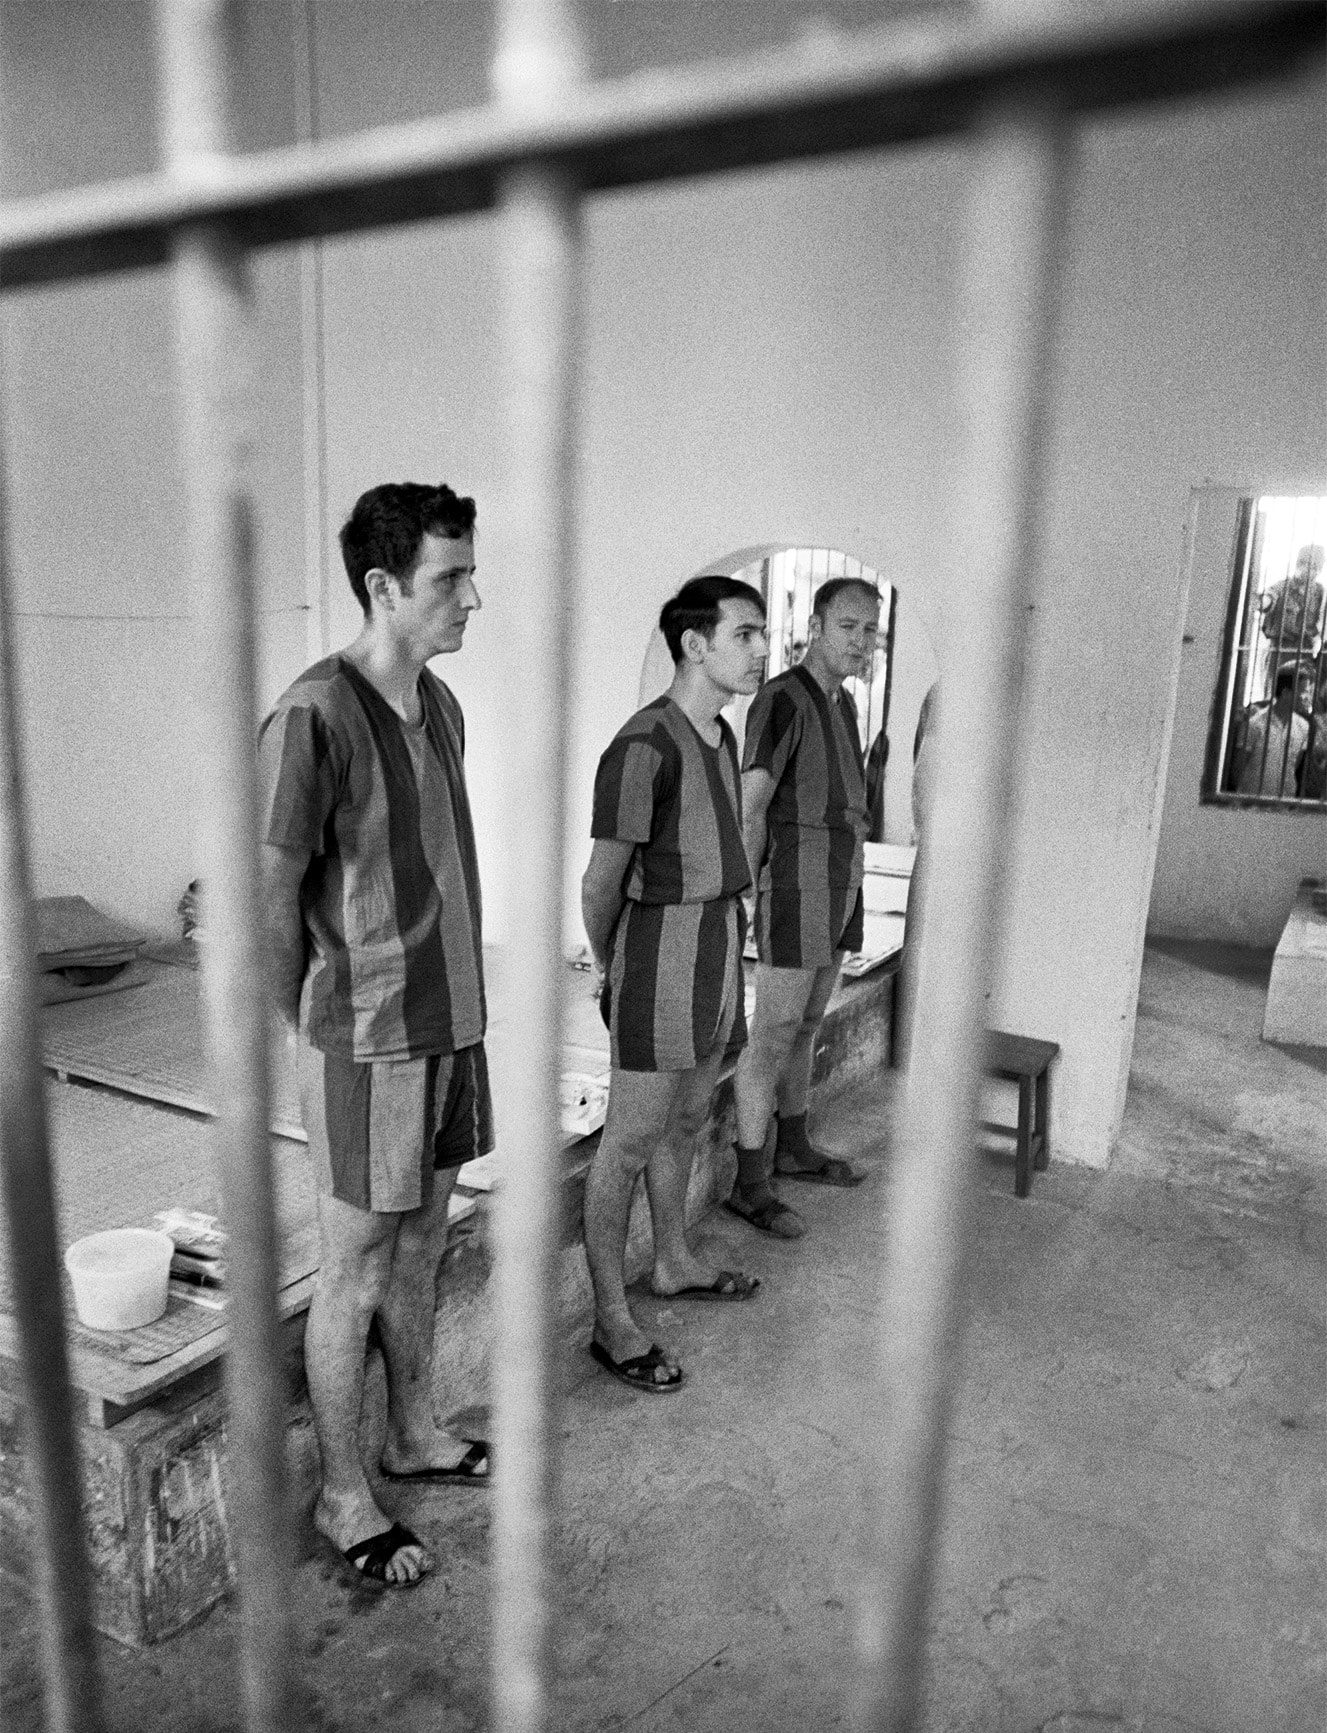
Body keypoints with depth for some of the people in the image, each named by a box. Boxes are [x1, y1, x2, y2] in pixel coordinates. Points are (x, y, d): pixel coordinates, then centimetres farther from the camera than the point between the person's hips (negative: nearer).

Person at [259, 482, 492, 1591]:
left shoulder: (440, 705, 6)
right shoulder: (315, 716, -19)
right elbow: (269, 894, -15)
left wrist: (457, 1005, 13)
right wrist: (312, 1027, -4)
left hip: (449, 1021, 8)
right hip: (369, 1041, -7)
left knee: (422, 1245, 21)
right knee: (355, 1271, 9)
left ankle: (416, 1435, 41)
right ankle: (343, 1497, 29)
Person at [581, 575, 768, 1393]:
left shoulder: (720, 735, 9)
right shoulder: (645, 746, -19)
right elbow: (600, 883, -11)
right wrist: (614, 973, 3)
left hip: (718, 945, 9)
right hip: (664, 948, -9)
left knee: (685, 1119, 21)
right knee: (631, 1141, 1)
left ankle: (676, 1263, 40)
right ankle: (612, 1320, 14)